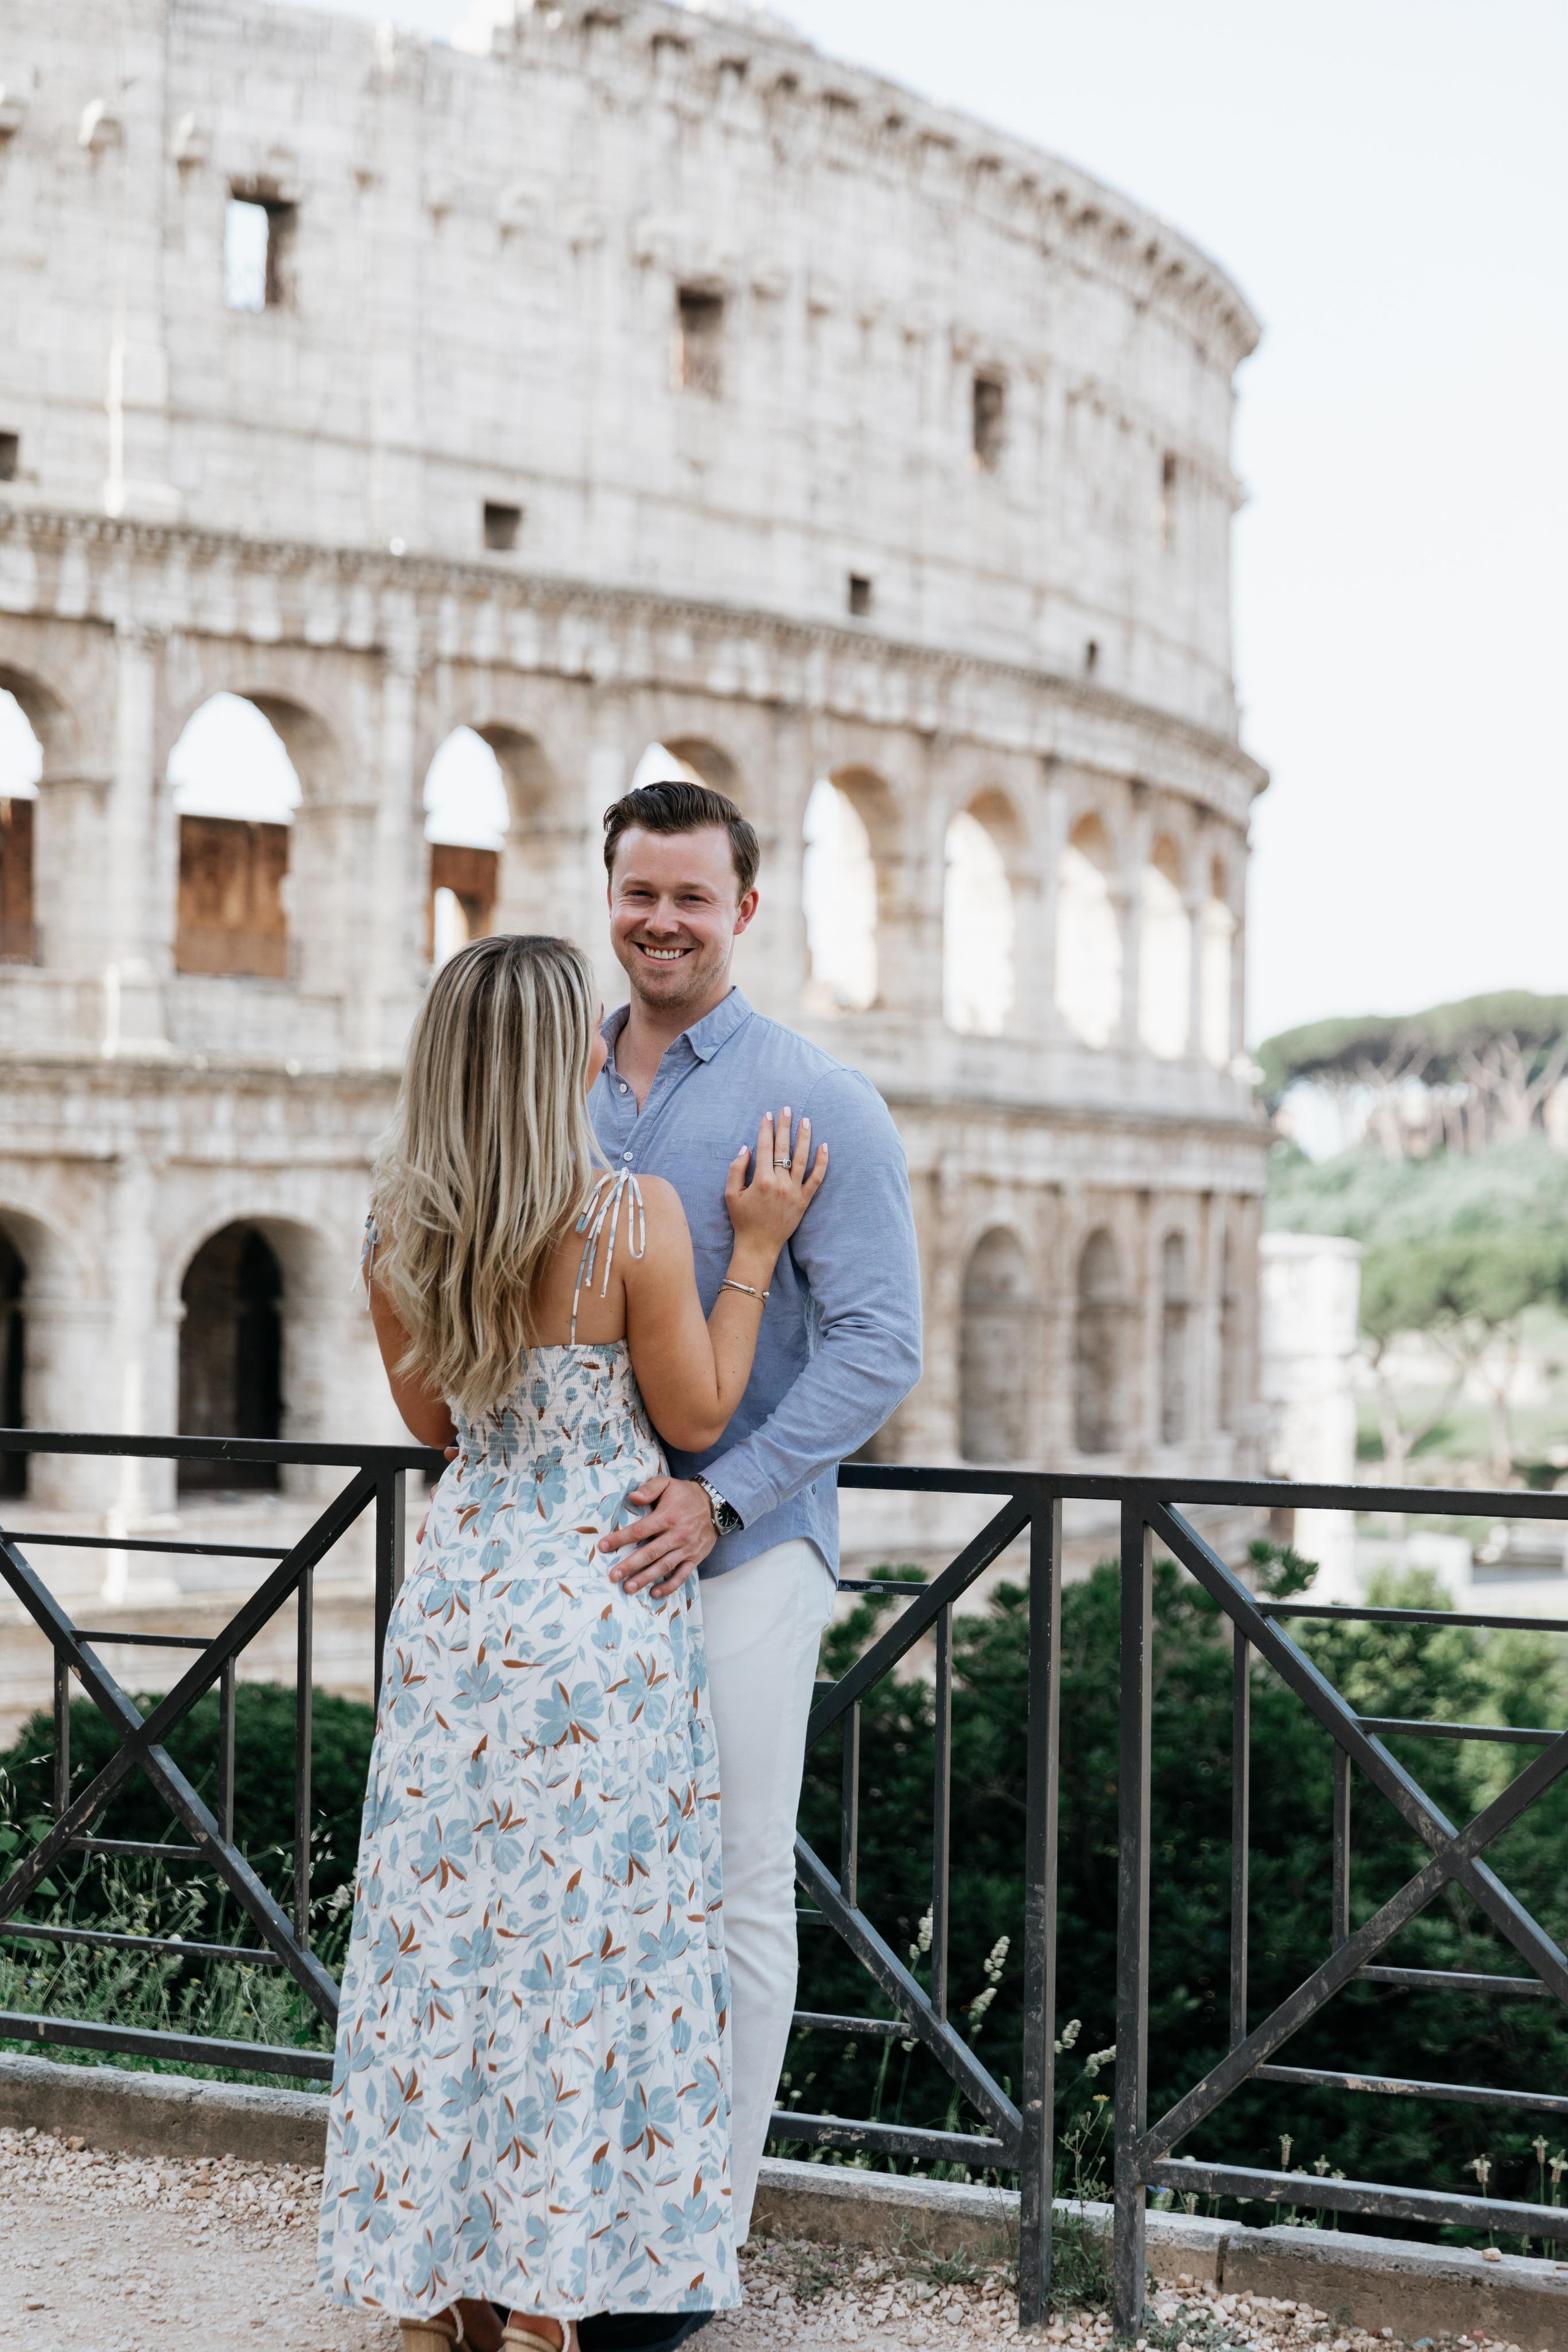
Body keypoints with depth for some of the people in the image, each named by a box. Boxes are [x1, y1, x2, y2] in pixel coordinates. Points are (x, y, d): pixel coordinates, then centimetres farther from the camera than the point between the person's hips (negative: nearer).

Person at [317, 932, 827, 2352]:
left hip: (458, 1586, 5)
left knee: (440, 1922, 11)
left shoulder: (401, 1236, 1)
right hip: (603, 1598, -4)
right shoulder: (635, 1218, -13)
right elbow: (696, 1416, -5)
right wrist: (756, 1246, 0)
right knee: (582, 1929, 4)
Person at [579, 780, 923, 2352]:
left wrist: (721, 1496, -20)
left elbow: (878, 1345, -11)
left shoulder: (815, 1102, -5)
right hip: (579, 1547, 5)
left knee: (731, 1897, 2)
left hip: (739, 1554, -5)